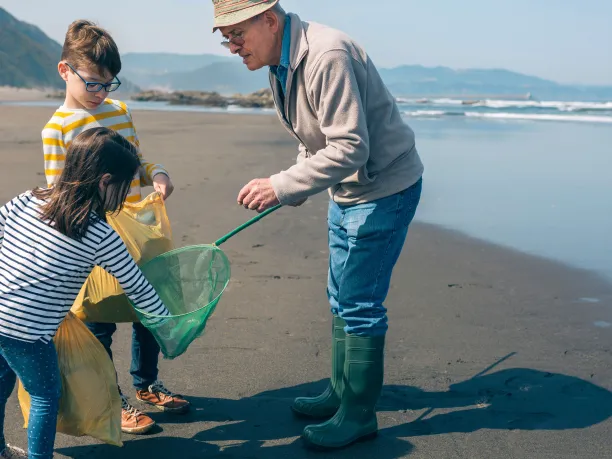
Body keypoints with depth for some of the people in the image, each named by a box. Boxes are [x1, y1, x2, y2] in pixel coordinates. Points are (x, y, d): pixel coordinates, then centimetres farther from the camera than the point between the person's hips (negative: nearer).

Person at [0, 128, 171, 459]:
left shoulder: (27, 200, 2)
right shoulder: (101, 236, -11)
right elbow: (137, 289, -2)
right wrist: (167, 322, 13)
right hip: (27, 332, -6)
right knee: (46, 396, 15)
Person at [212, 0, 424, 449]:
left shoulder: (326, 56, -28)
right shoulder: (282, 62, 4)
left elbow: (350, 149, -31)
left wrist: (281, 186, -28)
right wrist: (295, 189, 6)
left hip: (384, 188, -10)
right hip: (347, 190, 10)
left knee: (359, 303, -5)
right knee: (342, 299, 17)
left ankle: (358, 415, 9)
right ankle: (341, 392, 32)